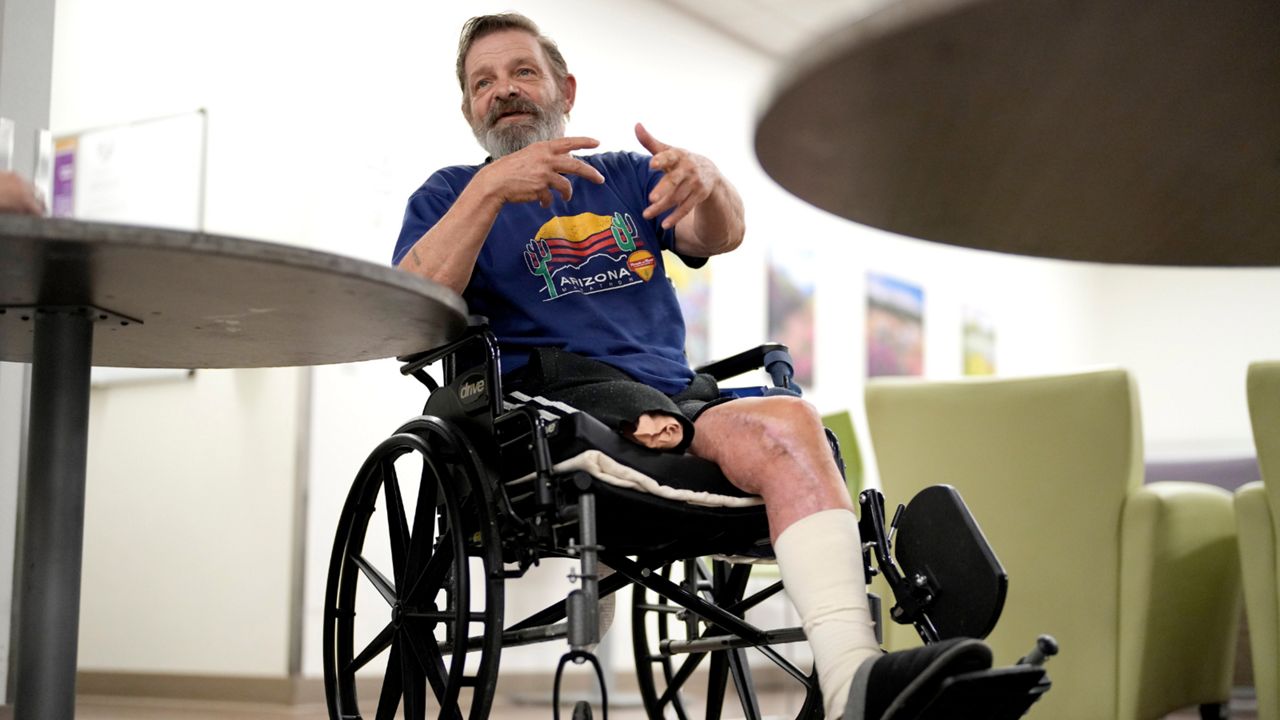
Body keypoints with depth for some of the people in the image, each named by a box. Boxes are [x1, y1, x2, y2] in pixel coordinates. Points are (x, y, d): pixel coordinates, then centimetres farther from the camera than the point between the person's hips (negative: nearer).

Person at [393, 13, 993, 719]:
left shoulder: (627, 176, 27)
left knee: (790, 426, -30)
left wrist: (706, 181, -18)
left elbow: (718, 238, 6)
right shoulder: (452, 195, 16)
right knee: (781, 424, -30)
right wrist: (491, 190, -16)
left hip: (679, 394, 4)